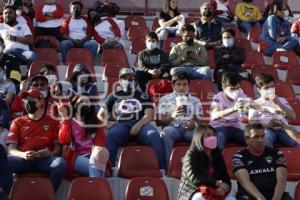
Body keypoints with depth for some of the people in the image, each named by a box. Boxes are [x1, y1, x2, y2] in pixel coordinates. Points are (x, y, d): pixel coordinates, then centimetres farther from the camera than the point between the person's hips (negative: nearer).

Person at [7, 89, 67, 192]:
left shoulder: (53, 122, 18)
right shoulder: (18, 122, 21)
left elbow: (58, 148, 11)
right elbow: (11, 149, 10)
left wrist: (50, 154, -14)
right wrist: (23, 154, -13)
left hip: (45, 159, 0)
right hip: (23, 159, 1)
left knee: (60, 162, -35)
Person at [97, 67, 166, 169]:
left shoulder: (143, 96, 23)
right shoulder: (115, 96, 24)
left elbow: (149, 115, 8)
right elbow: (101, 114, 22)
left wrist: (139, 124, -13)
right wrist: (106, 122, -3)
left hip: (140, 124, 0)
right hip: (121, 124, 0)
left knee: (154, 135, -33)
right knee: (111, 135, -35)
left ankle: (162, 169, -36)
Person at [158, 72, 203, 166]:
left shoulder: (195, 101, 21)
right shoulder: (165, 99, 16)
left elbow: (199, 120, 15)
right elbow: (159, 121, 8)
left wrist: (194, 124, -10)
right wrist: (172, 116, -11)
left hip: (189, 129, 1)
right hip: (173, 127, -1)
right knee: (166, 132, -38)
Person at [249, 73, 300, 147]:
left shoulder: (281, 100, 28)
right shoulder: (256, 103, 19)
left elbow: (293, 116, 15)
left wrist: (279, 104, 2)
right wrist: (267, 125, -12)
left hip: (282, 129, 3)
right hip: (267, 129, -2)